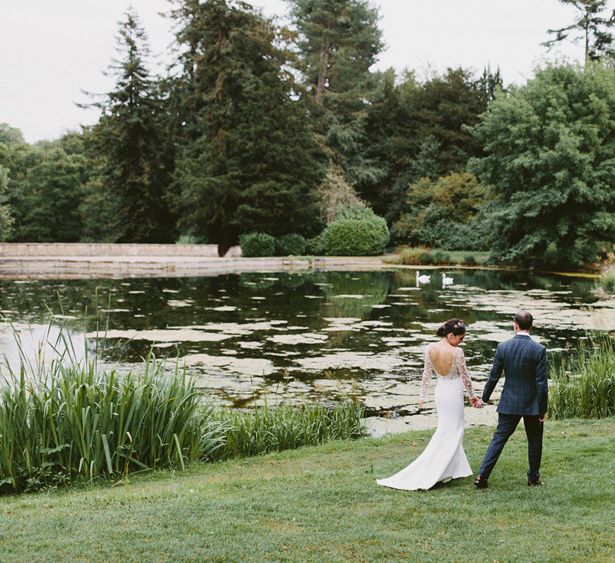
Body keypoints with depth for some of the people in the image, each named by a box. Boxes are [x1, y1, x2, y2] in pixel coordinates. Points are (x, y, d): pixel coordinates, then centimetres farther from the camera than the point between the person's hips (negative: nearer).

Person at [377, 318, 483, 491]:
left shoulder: (430, 348, -7)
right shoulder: (456, 352, -22)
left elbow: (427, 373, 2)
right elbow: (465, 376, -10)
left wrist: (423, 395, 14)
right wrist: (472, 396, 6)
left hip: (440, 392, 6)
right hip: (454, 393, -6)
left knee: (445, 429, 20)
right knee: (452, 432, 5)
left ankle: (456, 469, 27)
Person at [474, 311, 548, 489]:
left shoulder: (503, 347, -7)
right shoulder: (539, 349, -13)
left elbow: (494, 376, -1)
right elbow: (541, 382, -12)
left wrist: (484, 398, 13)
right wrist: (543, 409, -4)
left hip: (509, 403, 2)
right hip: (532, 404, -2)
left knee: (499, 438, 7)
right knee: (534, 441, 16)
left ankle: (482, 476, 1)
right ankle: (533, 477, 26)